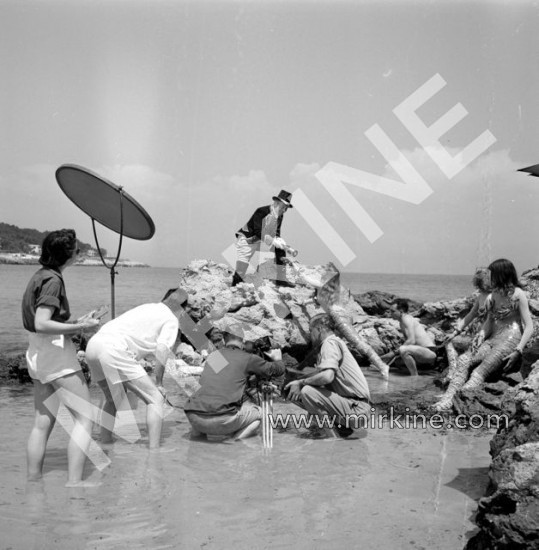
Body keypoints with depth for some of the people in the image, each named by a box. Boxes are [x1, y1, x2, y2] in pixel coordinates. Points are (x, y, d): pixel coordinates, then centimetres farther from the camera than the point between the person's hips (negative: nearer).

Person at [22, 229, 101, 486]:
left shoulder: (39, 276, 12)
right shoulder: (52, 280, -16)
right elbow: (42, 324, -23)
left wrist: (74, 323, 9)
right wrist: (79, 327, -17)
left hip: (37, 356, 9)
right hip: (56, 354, -9)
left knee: (42, 423, 15)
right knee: (84, 418, -3)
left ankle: (33, 479, 20)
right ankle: (74, 482, -5)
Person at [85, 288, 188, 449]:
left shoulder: (147, 308, 30)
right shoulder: (172, 320, 9)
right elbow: (162, 350, -6)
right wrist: (159, 383, 2)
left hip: (93, 344, 8)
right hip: (114, 351, -8)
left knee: (112, 398, 29)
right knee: (156, 399, 0)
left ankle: (105, 442, 28)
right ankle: (154, 448, -9)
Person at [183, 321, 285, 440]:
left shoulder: (212, 356, 18)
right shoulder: (247, 358, 5)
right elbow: (278, 370, 15)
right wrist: (277, 358, 39)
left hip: (194, 417, 5)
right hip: (222, 420, -5)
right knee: (257, 413, 20)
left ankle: (198, 430, 16)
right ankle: (238, 437, -5)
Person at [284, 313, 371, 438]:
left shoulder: (330, 343, -14)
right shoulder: (335, 342, 16)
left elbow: (327, 376, -29)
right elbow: (319, 373, 22)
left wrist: (301, 382, -14)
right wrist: (297, 382, 8)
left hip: (356, 408, -10)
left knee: (307, 392, -24)